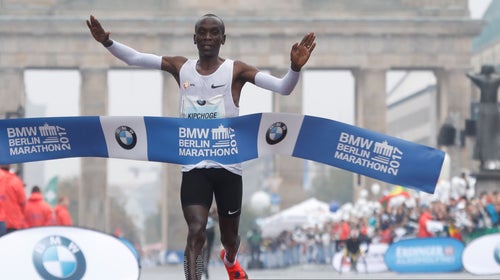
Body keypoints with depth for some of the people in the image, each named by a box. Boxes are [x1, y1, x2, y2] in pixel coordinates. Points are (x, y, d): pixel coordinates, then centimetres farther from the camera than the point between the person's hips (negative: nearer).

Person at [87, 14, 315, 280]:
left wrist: (295, 67, -37)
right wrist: (108, 42, -17)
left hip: (228, 166, 0)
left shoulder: (235, 70, -7)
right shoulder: (181, 67, 1)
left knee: (230, 236, 19)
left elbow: (283, 88, -16)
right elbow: (134, 58, 1)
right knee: (196, 231, -21)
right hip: (194, 167, 0)